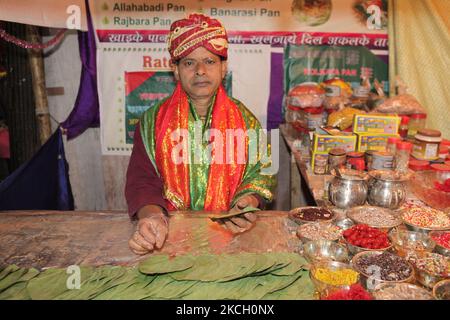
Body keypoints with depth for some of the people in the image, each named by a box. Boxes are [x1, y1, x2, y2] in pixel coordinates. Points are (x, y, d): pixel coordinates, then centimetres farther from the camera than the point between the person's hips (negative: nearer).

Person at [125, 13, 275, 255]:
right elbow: (142, 181, -2)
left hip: (229, 232, 1)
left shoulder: (245, 120, 5)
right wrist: (151, 216, -24)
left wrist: (247, 203, -15)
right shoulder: (153, 121, 3)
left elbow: (259, 174, 7)